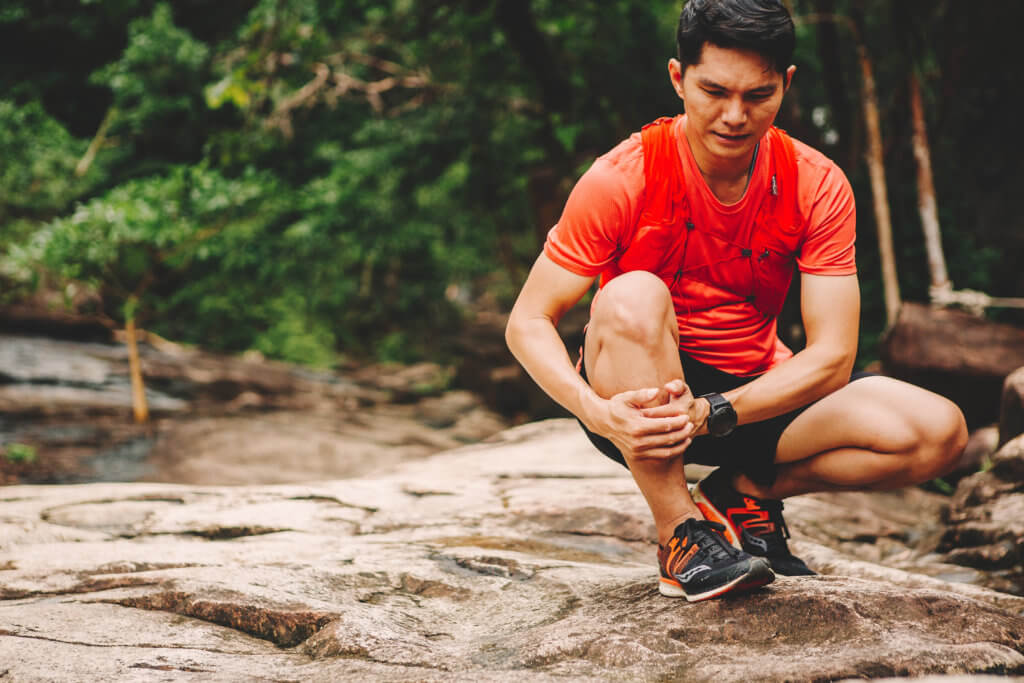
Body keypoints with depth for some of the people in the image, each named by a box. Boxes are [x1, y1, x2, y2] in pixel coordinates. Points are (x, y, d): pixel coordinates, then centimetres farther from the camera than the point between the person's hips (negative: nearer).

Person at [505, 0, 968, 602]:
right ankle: (680, 535, -22)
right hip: (641, 396, -2)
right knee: (633, 297, -36)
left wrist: (712, 412, -29)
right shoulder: (623, 179, -16)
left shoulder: (818, 186, -9)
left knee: (937, 433, -19)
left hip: (755, 394, 3)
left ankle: (742, 490, 2)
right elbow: (528, 322, -13)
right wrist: (598, 411, -32)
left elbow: (831, 356, -13)